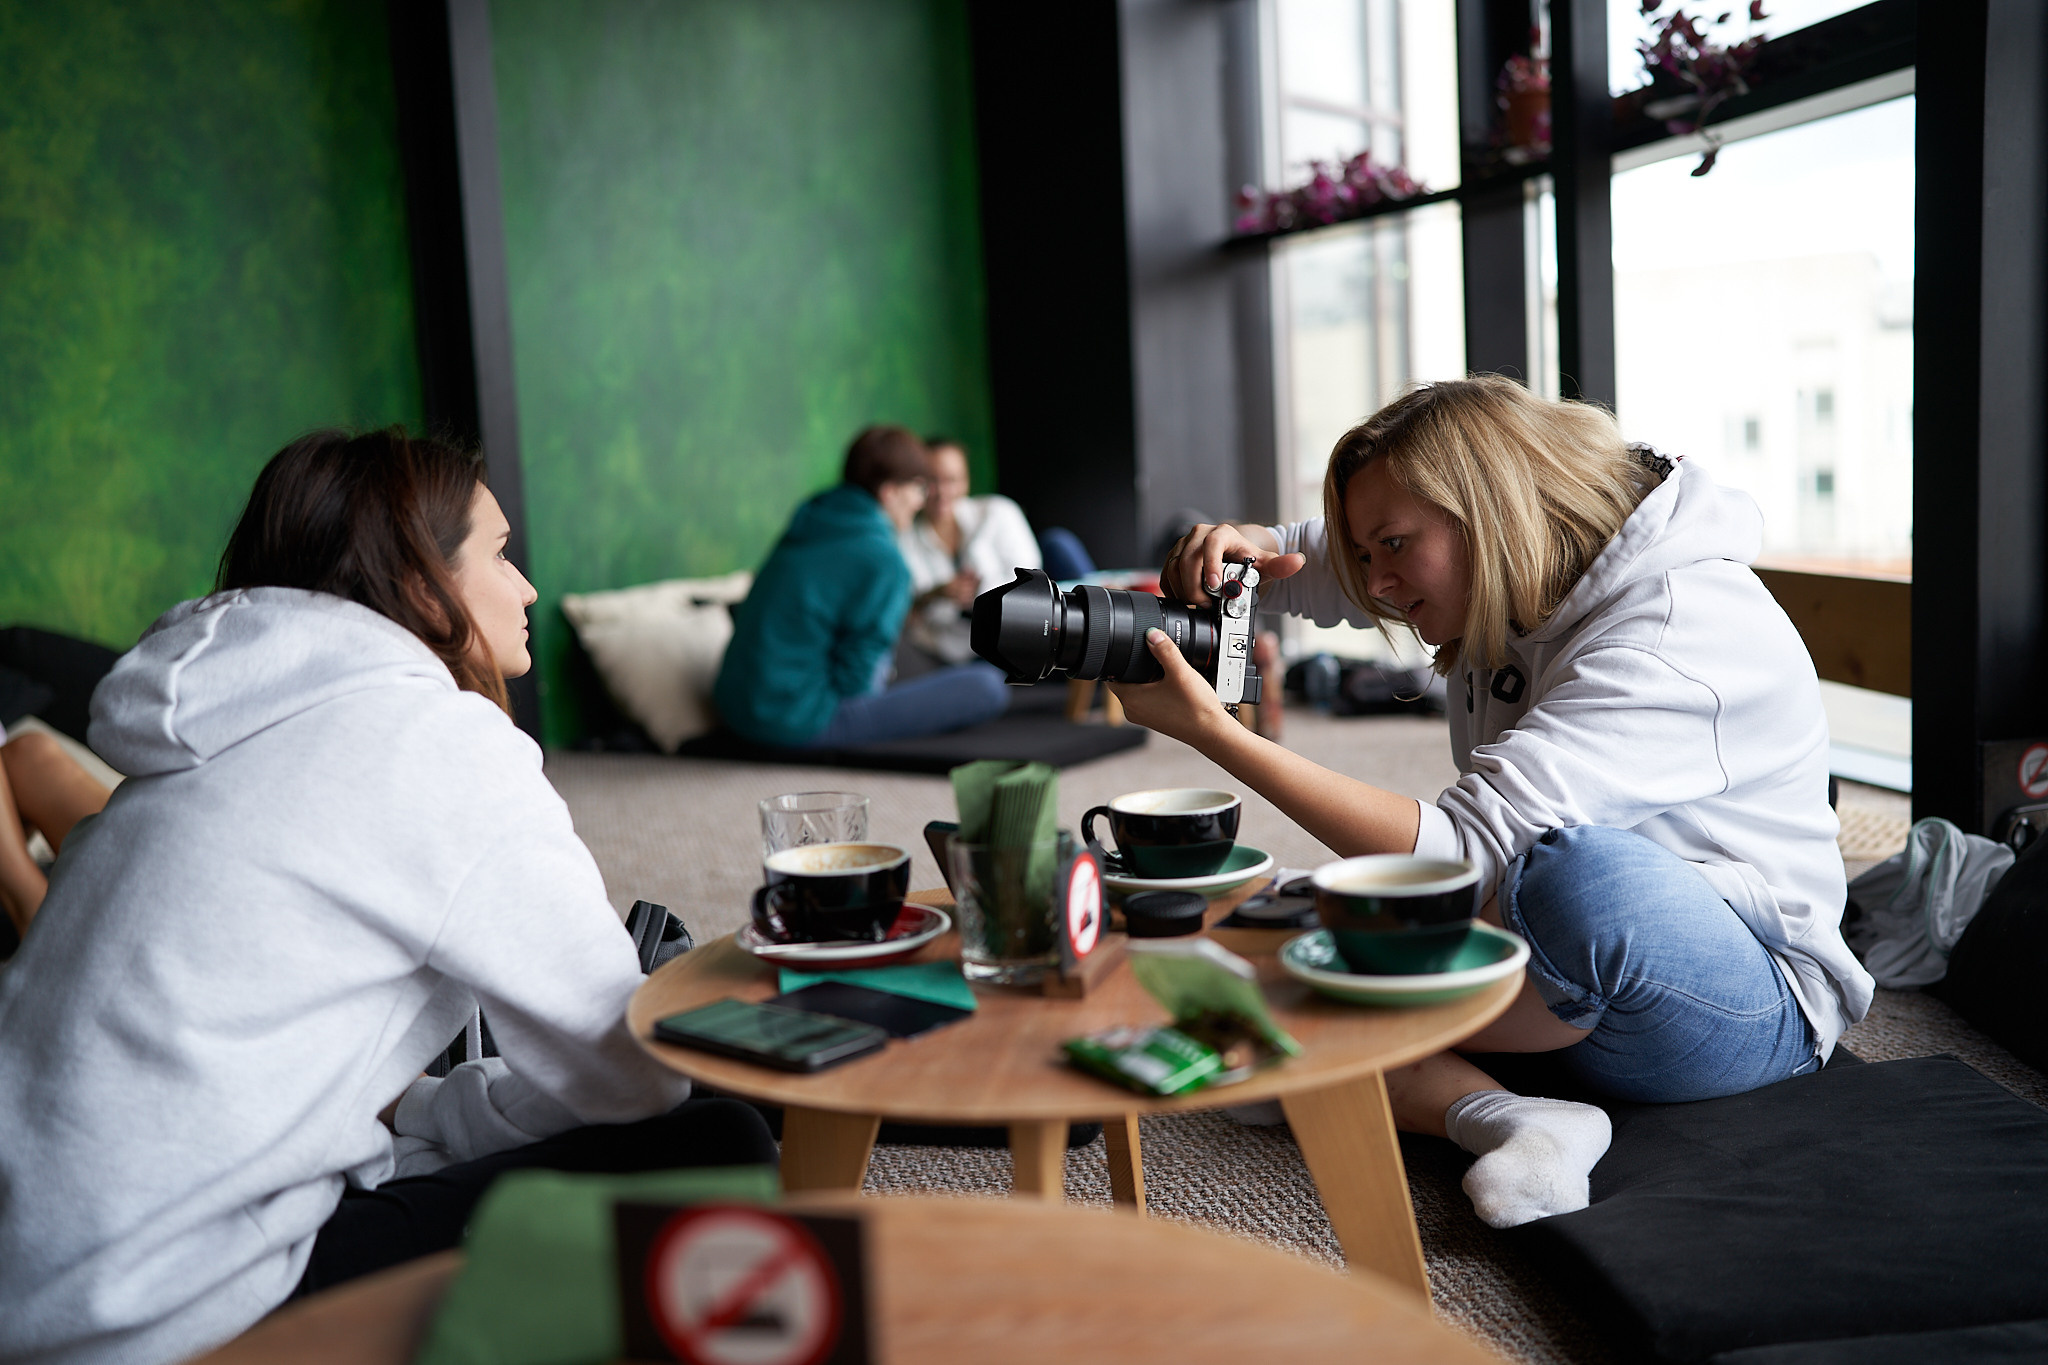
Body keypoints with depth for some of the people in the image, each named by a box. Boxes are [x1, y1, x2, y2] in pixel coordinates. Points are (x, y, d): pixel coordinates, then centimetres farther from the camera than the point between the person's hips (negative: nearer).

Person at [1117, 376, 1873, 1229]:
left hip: (1751, 1008, -8)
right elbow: (1296, 559, 11)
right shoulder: (1508, 581, 1)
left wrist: (1213, 731, -32)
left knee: (1575, 867, -40)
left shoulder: (1679, 631, -25)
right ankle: (1507, 1121, -23)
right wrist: (1232, 546, -14)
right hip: (1580, 994, 8)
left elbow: (1455, 853, -32)